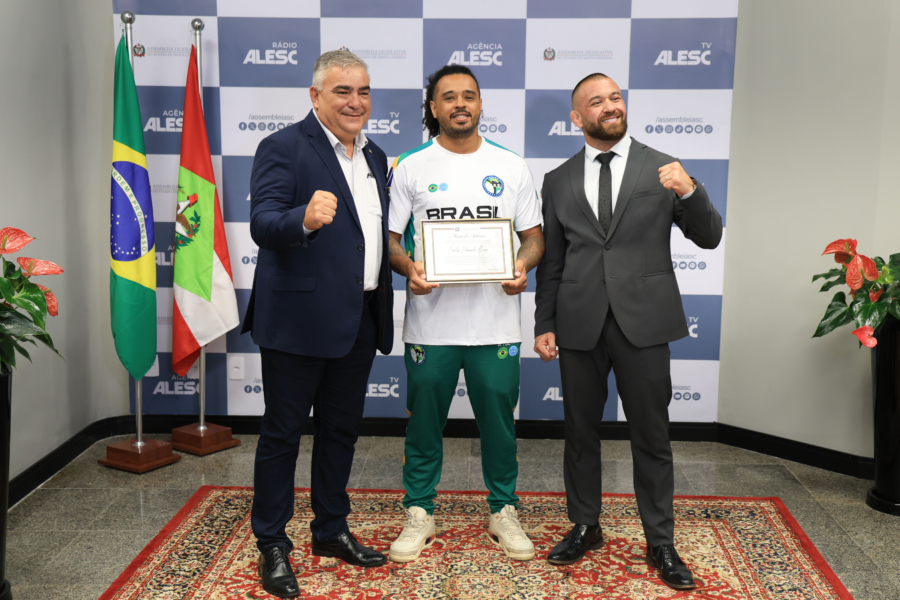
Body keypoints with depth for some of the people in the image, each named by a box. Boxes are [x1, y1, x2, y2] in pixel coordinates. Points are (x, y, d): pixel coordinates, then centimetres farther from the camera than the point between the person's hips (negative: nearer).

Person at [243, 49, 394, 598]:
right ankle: (272, 546, 20)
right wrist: (304, 220, -42)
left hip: (360, 321, 7)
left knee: (342, 429, 17)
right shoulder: (284, 148, -9)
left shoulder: (375, 157, 14)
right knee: (282, 433, 5)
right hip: (299, 319, -7)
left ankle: (332, 530, 33)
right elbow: (262, 224, -21)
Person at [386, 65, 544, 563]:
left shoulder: (510, 167, 7)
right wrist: (408, 267, -17)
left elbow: (534, 235, 9)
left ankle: (504, 513, 28)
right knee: (424, 421, 10)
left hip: (495, 322, 1)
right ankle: (419, 514, 27)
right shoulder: (410, 167, 4)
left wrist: (523, 266, -12)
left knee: (498, 421, 10)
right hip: (430, 322, 0)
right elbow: (388, 236, 4)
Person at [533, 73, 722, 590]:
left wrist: (689, 191, -18)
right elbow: (551, 261, 10)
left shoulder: (663, 169, 3)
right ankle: (585, 528, 30)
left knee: (652, 437, 6)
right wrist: (545, 324, 6)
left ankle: (661, 542, 21)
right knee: (581, 433, 13)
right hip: (580, 324, 2)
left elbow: (710, 237, 0)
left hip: (643, 321, -2)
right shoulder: (559, 180, 8)